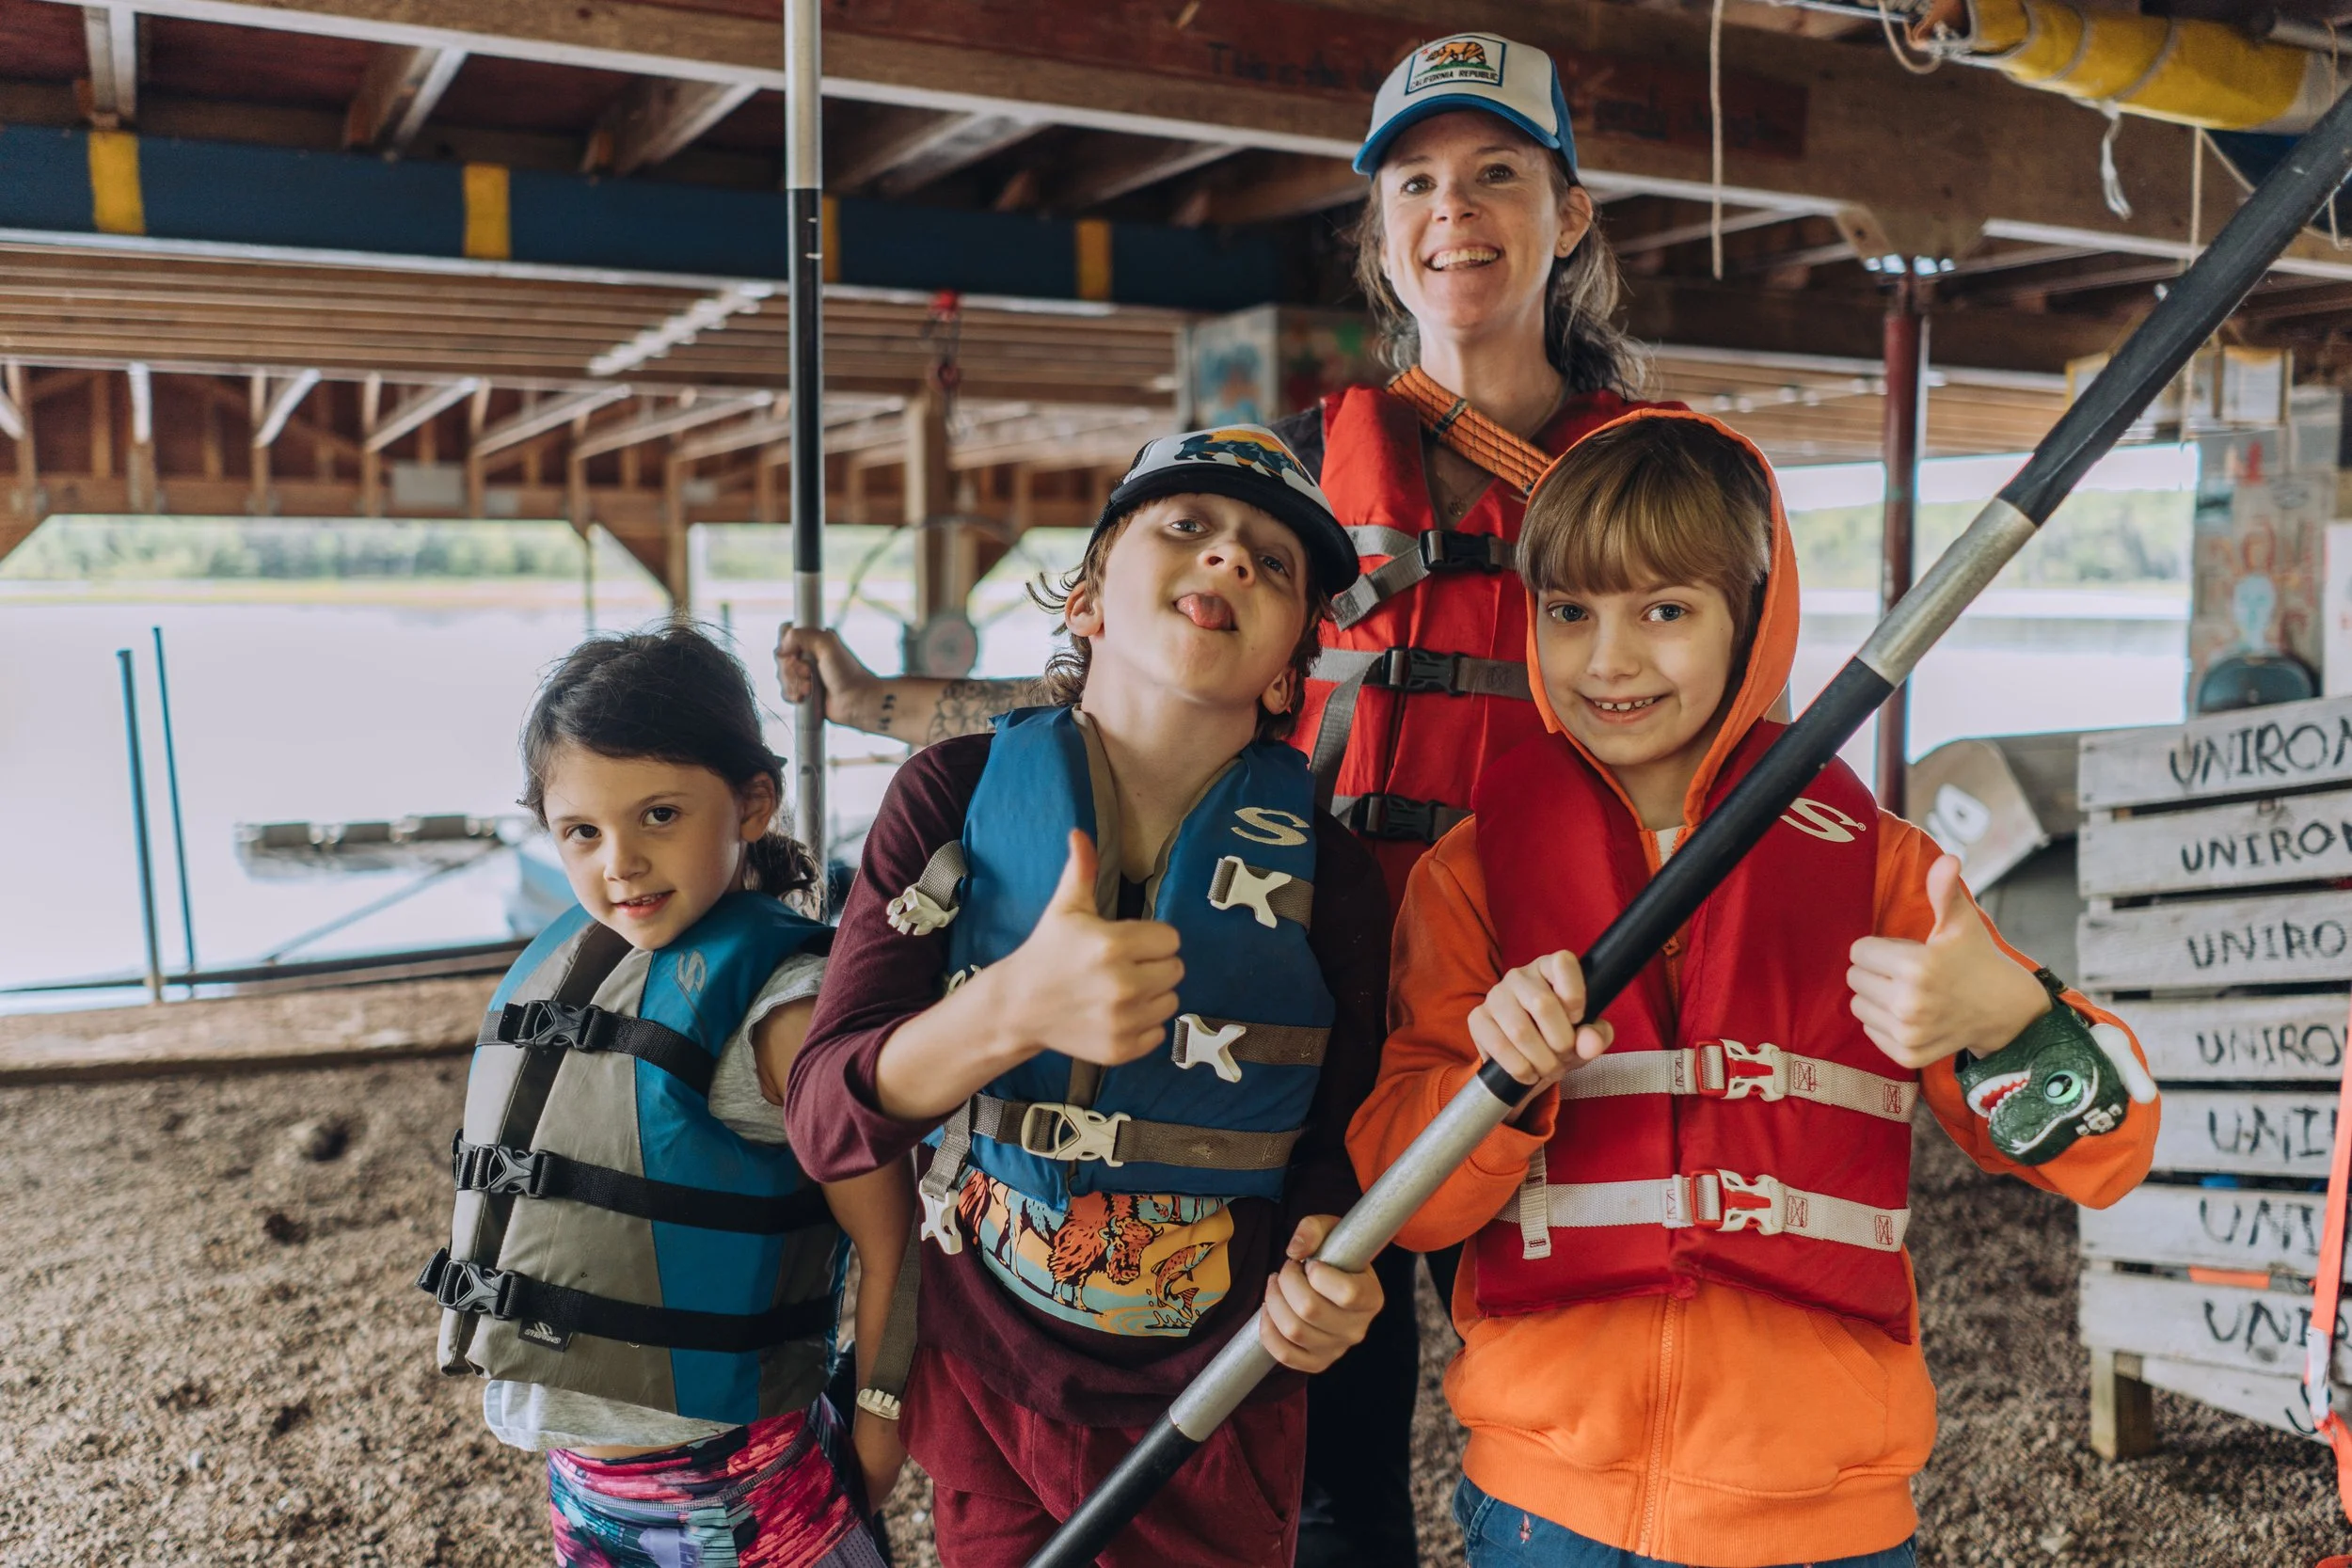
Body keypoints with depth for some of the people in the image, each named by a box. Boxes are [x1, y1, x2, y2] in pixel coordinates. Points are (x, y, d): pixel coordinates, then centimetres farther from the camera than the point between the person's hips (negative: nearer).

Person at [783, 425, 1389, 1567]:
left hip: (1216, 1417, 0)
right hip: (982, 1393, 0)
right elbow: (821, 1118, -18)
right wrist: (1014, 1009, -36)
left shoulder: (1326, 875, -11)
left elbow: (1335, 1143, 2)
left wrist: (1319, 1259, -21)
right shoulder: (953, 797, -12)